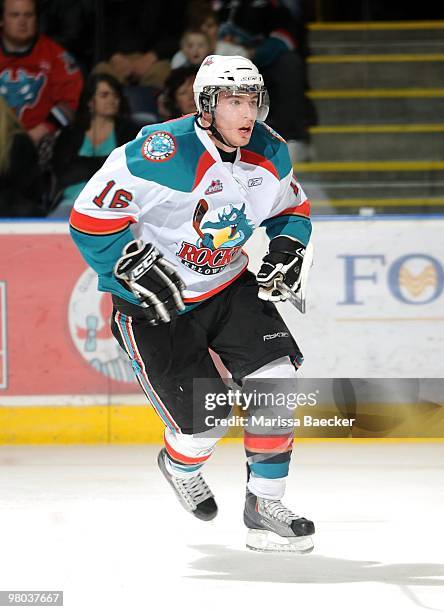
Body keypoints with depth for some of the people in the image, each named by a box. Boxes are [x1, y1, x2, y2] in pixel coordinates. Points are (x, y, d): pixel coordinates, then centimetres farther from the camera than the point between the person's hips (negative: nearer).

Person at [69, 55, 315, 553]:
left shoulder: (269, 153, -5)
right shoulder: (162, 152, -27)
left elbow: (291, 208, 14)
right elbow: (91, 217, -21)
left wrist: (287, 246, -6)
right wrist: (139, 266, -26)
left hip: (228, 286, 6)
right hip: (152, 304, -6)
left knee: (275, 373, -14)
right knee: (205, 419, -10)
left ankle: (265, 507, -2)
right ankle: (179, 467, 30)